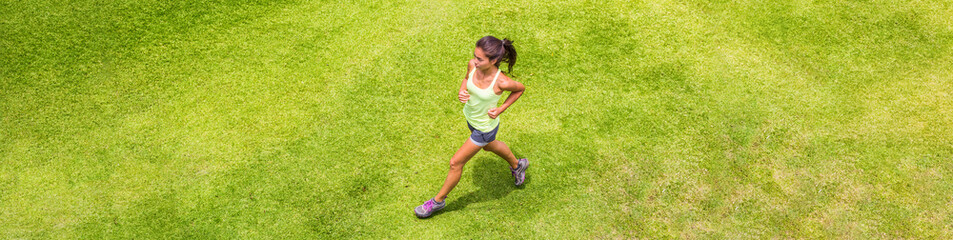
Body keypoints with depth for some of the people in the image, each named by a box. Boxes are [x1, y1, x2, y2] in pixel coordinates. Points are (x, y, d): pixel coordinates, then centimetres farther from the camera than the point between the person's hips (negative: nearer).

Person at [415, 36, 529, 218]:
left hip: (485, 128, -6)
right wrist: (462, 92, -19)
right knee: (489, 146, 34)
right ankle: (517, 165, 63)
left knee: (456, 163, 6)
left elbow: (521, 88, -13)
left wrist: (501, 109, -19)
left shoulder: (501, 82, -35)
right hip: (470, 117, 6)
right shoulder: (473, 65, -22)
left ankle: (438, 200, 31)